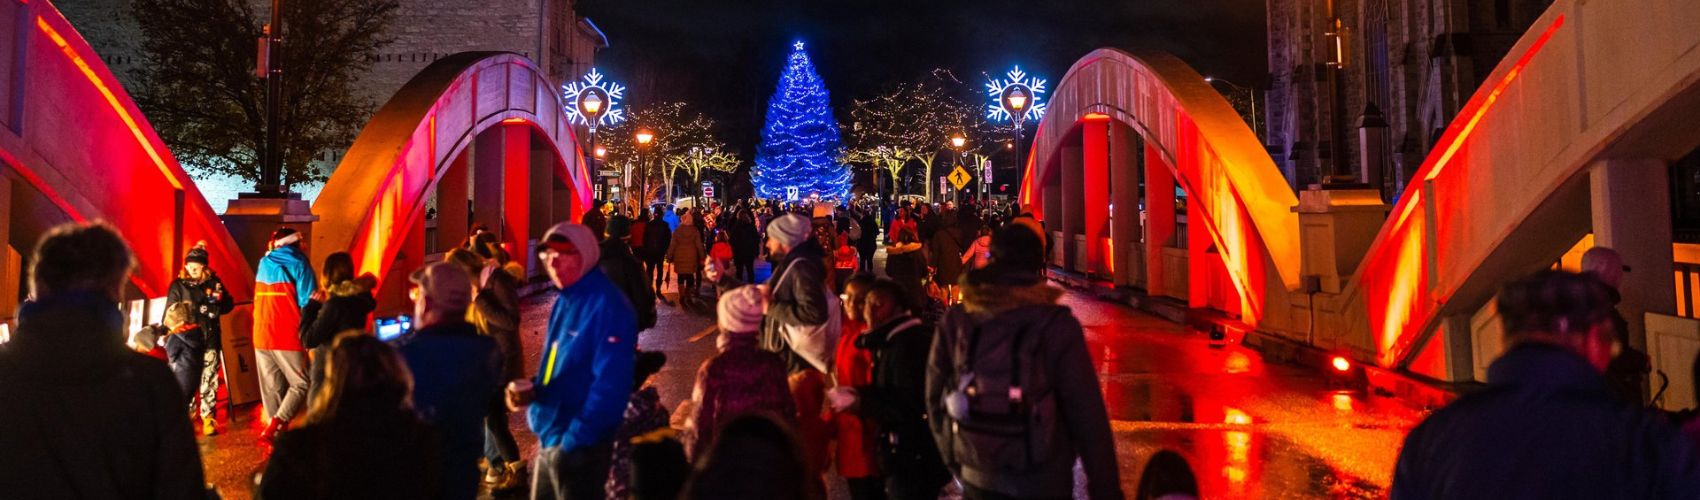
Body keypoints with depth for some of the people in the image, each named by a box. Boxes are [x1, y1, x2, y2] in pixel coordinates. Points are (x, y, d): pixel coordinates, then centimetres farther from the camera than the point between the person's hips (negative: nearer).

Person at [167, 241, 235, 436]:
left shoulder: (214, 282, 7)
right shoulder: (178, 285, 2)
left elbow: (228, 306, 13)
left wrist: (219, 300, -8)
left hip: (210, 341, 1)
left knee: (209, 382, 2)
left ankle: (208, 418, 8)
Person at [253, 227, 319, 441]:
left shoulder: (263, 264, 11)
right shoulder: (299, 265, -3)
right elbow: (308, 304, -8)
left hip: (261, 336, 5)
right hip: (288, 337, -5)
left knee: (271, 387, 8)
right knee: (300, 384, 2)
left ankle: (277, 432, 10)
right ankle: (274, 427, -13)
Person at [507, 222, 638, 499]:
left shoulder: (607, 306, -20)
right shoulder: (564, 301, 8)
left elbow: (609, 385, -25)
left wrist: (574, 440, -24)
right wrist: (532, 388, 0)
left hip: (579, 445, -9)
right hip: (549, 439, 9)